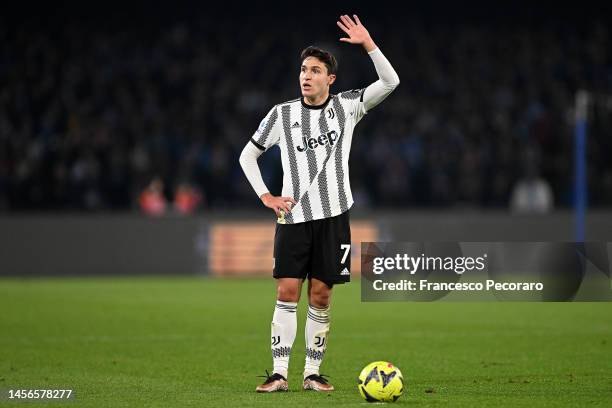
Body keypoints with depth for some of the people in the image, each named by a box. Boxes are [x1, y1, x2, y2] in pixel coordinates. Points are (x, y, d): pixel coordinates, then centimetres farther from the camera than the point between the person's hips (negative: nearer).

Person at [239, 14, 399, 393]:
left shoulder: (346, 106, 4)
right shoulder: (282, 114, 4)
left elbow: (390, 82, -8)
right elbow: (248, 155, 13)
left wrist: (368, 44, -18)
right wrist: (266, 197, 2)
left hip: (333, 217, 0)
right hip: (293, 217, 0)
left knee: (321, 297, 2)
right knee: (287, 293, -7)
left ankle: (313, 372, 8)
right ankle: (280, 373, -5)